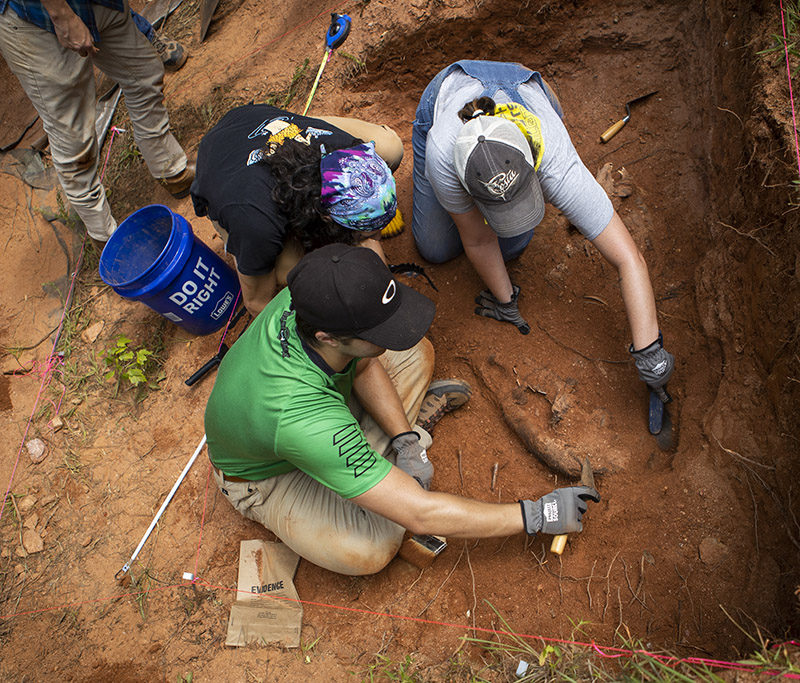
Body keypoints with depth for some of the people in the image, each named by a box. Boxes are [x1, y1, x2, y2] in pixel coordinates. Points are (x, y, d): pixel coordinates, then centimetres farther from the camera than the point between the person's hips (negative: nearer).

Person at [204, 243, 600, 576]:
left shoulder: (312, 300, -30)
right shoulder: (304, 420, -47)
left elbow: (364, 364, -7)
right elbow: (419, 515, -40)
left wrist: (404, 439, -18)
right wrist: (535, 517, -31)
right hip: (267, 473, -5)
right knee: (368, 551, -29)